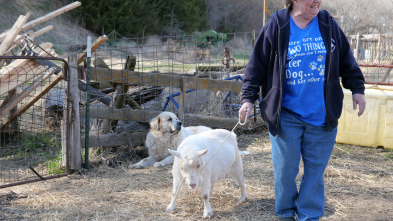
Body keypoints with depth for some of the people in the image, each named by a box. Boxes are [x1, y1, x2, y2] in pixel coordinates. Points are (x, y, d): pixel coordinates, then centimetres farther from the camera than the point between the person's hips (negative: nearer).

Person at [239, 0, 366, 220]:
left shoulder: (328, 24, 3)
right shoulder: (276, 27, -5)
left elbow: (346, 59, 12)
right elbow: (257, 65, -2)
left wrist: (357, 88, 9)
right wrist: (248, 98, -5)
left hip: (322, 115, 2)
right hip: (286, 115, -2)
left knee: (316, 168, 8)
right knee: (285, 168, 6)